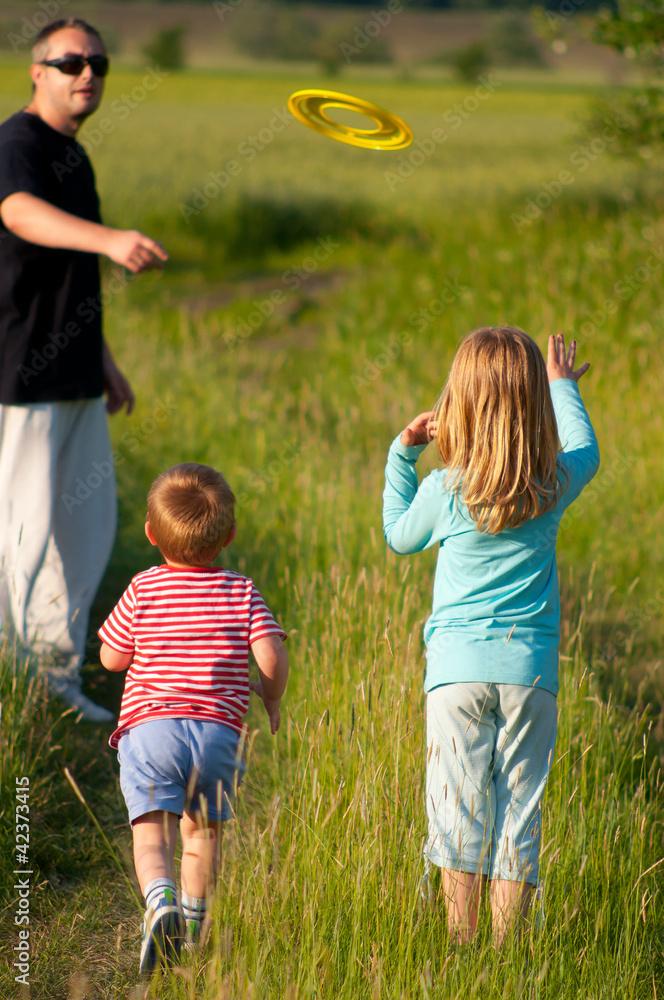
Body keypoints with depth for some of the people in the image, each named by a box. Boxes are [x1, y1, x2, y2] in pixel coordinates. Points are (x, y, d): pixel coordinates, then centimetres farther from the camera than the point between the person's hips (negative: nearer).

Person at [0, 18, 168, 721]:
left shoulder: (73, 156, 15)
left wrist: (103, 359, 25)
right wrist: (112, 240, -55)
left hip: (74, 379, 9)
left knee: (88, 524, 11)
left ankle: (57, 674, 21)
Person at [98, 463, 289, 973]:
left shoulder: (143, 591, 5)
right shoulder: (242, 592, 6)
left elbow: (112, 657, 10)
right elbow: (272, 657, -4)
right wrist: (271, 700, 15)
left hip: (150, 727, -2)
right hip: (219, 730, 2)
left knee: (151, 830, -8)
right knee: (203, 827, 21)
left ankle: (160, 900, -34)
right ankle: (193, 919, 30)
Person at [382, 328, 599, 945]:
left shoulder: (445, 491, -5)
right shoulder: (554, 486, 0)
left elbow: (398, 535, 16)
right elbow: (585, 451, 24)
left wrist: (402, 454, 19)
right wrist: (563, 387, 39)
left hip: (458, 667, -1)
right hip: (530, 668, 1)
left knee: (460, 811, 1)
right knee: (519, 813, 4)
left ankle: (460, 944, 3)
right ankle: (506, 946, 5)